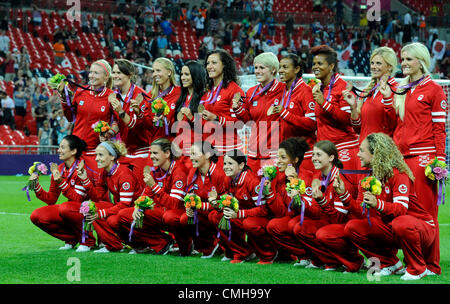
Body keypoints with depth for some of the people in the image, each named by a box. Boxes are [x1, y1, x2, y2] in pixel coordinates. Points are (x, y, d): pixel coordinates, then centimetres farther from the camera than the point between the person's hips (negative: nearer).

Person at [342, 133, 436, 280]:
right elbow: (361, 208, 1)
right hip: (390, 228, 7)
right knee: (351, 228, -6)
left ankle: (417, 269, -16)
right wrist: (344, 195, -12)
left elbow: (402, 209, -31)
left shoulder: (398, 173, -19)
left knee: (401, 224, -42)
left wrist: (378, 204, -48)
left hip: (421, 228, -7)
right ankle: (390, 264, 6)